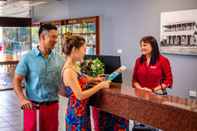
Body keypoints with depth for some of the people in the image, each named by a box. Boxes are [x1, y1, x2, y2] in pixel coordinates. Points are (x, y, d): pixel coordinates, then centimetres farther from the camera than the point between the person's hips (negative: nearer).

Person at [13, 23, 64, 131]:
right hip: (32, 105, -3)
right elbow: (17, 80, -5)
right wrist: (22, 99, -18)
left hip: (52, 105, 3)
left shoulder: (59, 59, 3)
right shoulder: (28, 58, -6)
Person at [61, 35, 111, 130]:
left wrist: (94, 79, 10)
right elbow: (80, 95, -23)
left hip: (82, 111, 9)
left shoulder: (74, 67, 6)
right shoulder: (68, 71, -22)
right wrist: (100, 85, -18)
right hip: (76, 114, -9)